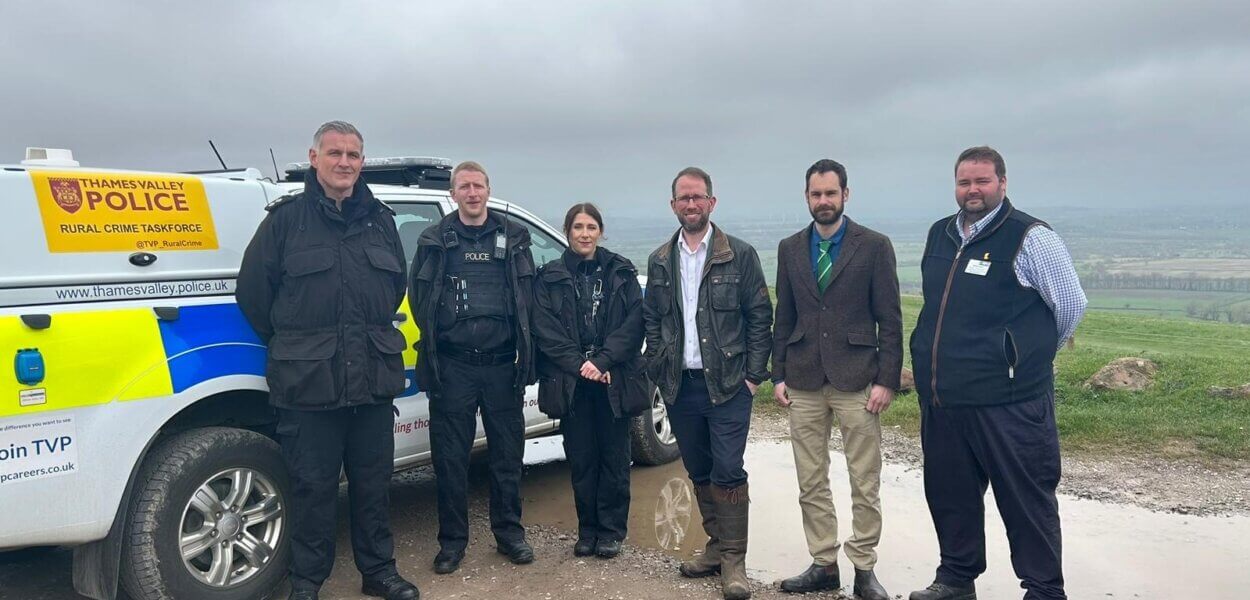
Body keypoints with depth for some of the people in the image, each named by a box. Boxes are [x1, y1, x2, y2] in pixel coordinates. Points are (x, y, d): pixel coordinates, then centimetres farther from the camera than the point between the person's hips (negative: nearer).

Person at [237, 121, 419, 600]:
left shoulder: (380, 220, 11)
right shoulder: (287, 218, -2)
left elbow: (396, 283, 23)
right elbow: (252, 289, 3)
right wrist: (290, 345, 9)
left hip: (374, 378, 4)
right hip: (309, 382, -3)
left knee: (373, 482, 13)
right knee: (312, 485, 5)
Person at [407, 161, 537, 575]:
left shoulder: (514, 238, 9)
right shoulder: (435, 240, 7)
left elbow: (527, 296, 9)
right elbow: (418, 296, 10)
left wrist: (524, 350, 2)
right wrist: (435, 338, 3)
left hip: (502, 365, 1)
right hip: (452, 366, -1)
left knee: (508, 454, 8)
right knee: (450, 457, 5)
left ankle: (509, 533, 23)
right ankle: (452, 541, 18)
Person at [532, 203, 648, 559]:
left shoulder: (621, 273, 6)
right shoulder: (550, 278, 6)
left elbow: (634, 323, -2)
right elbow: (545, 329, -2)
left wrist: (602, 361, -13)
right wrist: (580, 365, -12)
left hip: (615, 381, 0)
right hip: (571, 383, 0)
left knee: (614, 458, 5)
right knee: (581, 460, 6)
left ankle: (611, 531, 18)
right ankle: (587, 530, 20)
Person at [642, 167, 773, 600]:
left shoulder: (740, 255, -2)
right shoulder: (660, 261, 9)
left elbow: (760, 318, -3)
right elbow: (651, 320, 13)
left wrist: (753, 375, -7)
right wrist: (659, 371, 5)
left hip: (728, 384, -4)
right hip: (680, 385, 4)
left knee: (727, 472, -6)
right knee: (699, 472, 12)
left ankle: (734, 561, 5)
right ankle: (716, 546, 25)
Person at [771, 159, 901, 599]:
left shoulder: (874, 246, -1)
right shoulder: (789, 249, 10)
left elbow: (890, 319, -2)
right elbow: (784, 317, 12)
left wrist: (887, 380, -8)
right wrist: (778, 375, 7)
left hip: (856, 379, -3)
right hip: (804, 382, 4)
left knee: (865, 484, 3)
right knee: (811, 484, 9)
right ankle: (824, 565, 22)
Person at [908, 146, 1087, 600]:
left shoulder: (1030, 238, -8)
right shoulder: (939, 235, 12)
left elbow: (1071, 305, -1)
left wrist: (1032, 355, 9)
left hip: (1008, 398, -6)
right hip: (941, 395, 7)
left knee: (1026, 499, 4)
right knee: (949, 493, 17)